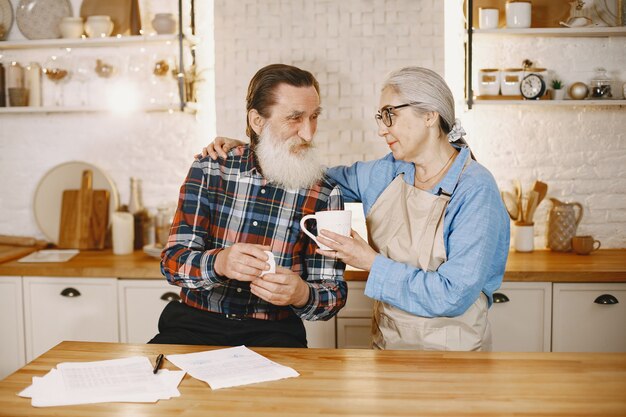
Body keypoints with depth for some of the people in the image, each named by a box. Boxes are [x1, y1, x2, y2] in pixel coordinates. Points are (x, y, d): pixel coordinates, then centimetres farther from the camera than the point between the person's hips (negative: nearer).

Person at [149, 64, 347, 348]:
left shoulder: (325, 195, -1)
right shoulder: (208, 171, 1)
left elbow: (333, 294, 0)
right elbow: (172, 261, -6)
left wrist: (301, 295, -25)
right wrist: (219, 263, -29)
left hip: (273, 333, 0)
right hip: (196, 322, 1)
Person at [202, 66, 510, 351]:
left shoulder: (476, 192, -14)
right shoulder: (388, 174, 5)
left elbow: (452, 296, -20)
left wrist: (372, 263, -15)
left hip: (450, 354, -5)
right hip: (387, 343, 5)